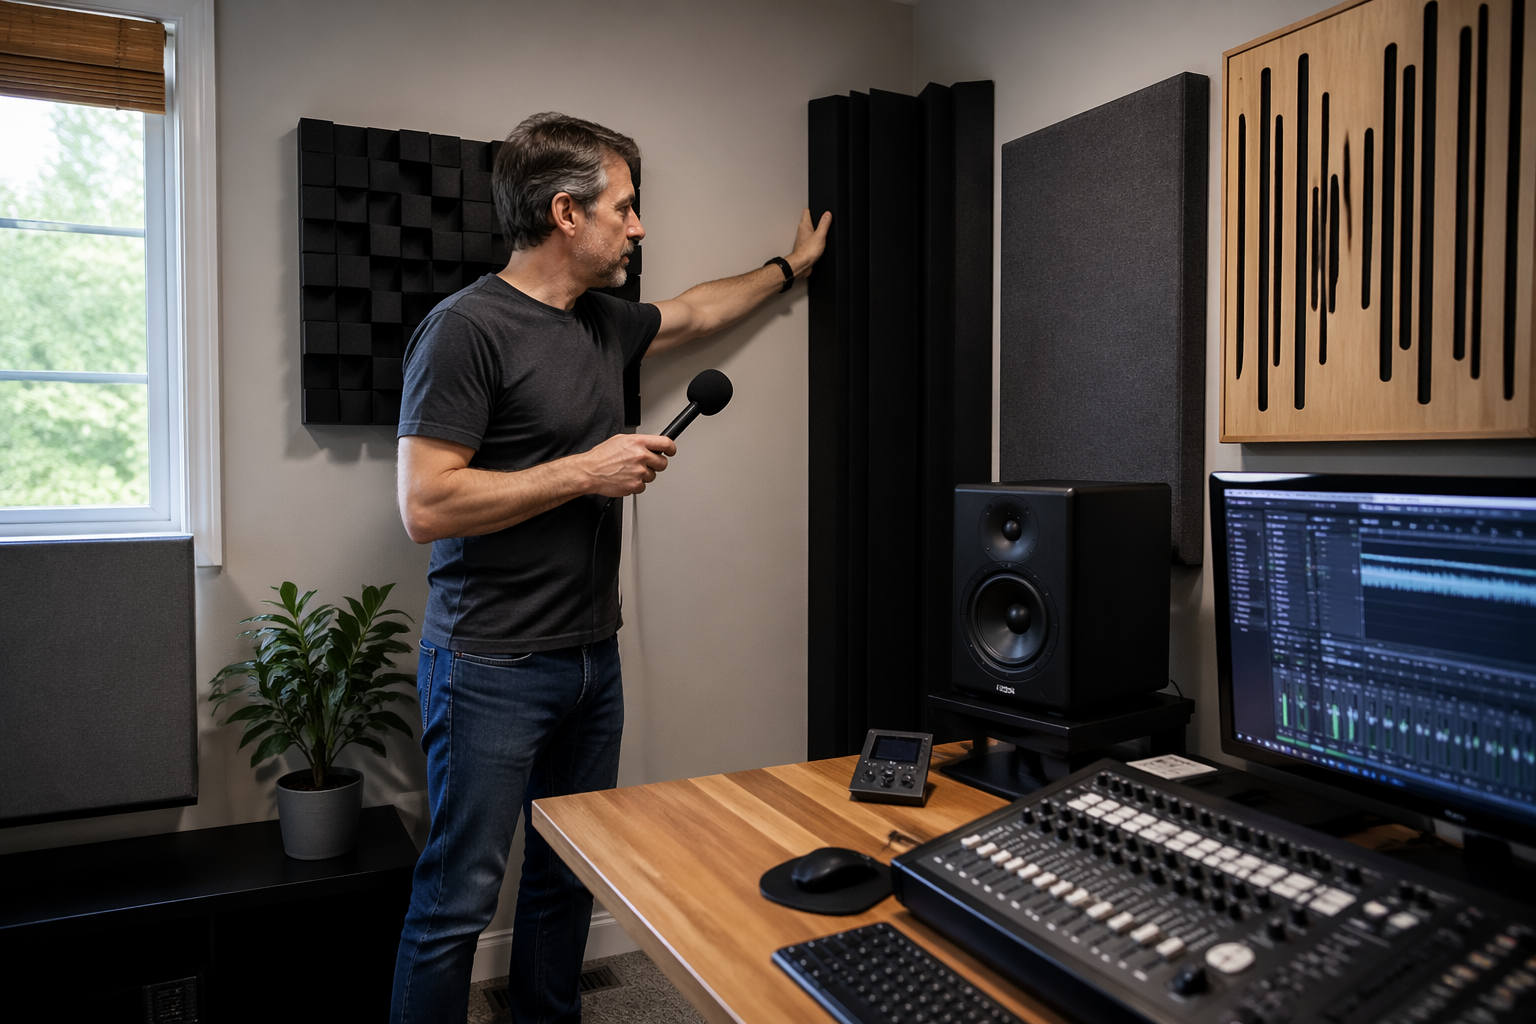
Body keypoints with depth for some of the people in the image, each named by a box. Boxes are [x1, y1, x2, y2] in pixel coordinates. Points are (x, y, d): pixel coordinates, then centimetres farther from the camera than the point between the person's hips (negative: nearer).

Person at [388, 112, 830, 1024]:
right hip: (494, 667, -7)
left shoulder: (605, 322, 11)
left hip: (593, 657, 8)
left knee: (569, 879, 16)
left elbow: (693, 314, 32)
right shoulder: (468, 327, -14)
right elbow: (426, 506, -19)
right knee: (459, 901, 2)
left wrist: (791, 266, 42)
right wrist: (587, 471, -17)